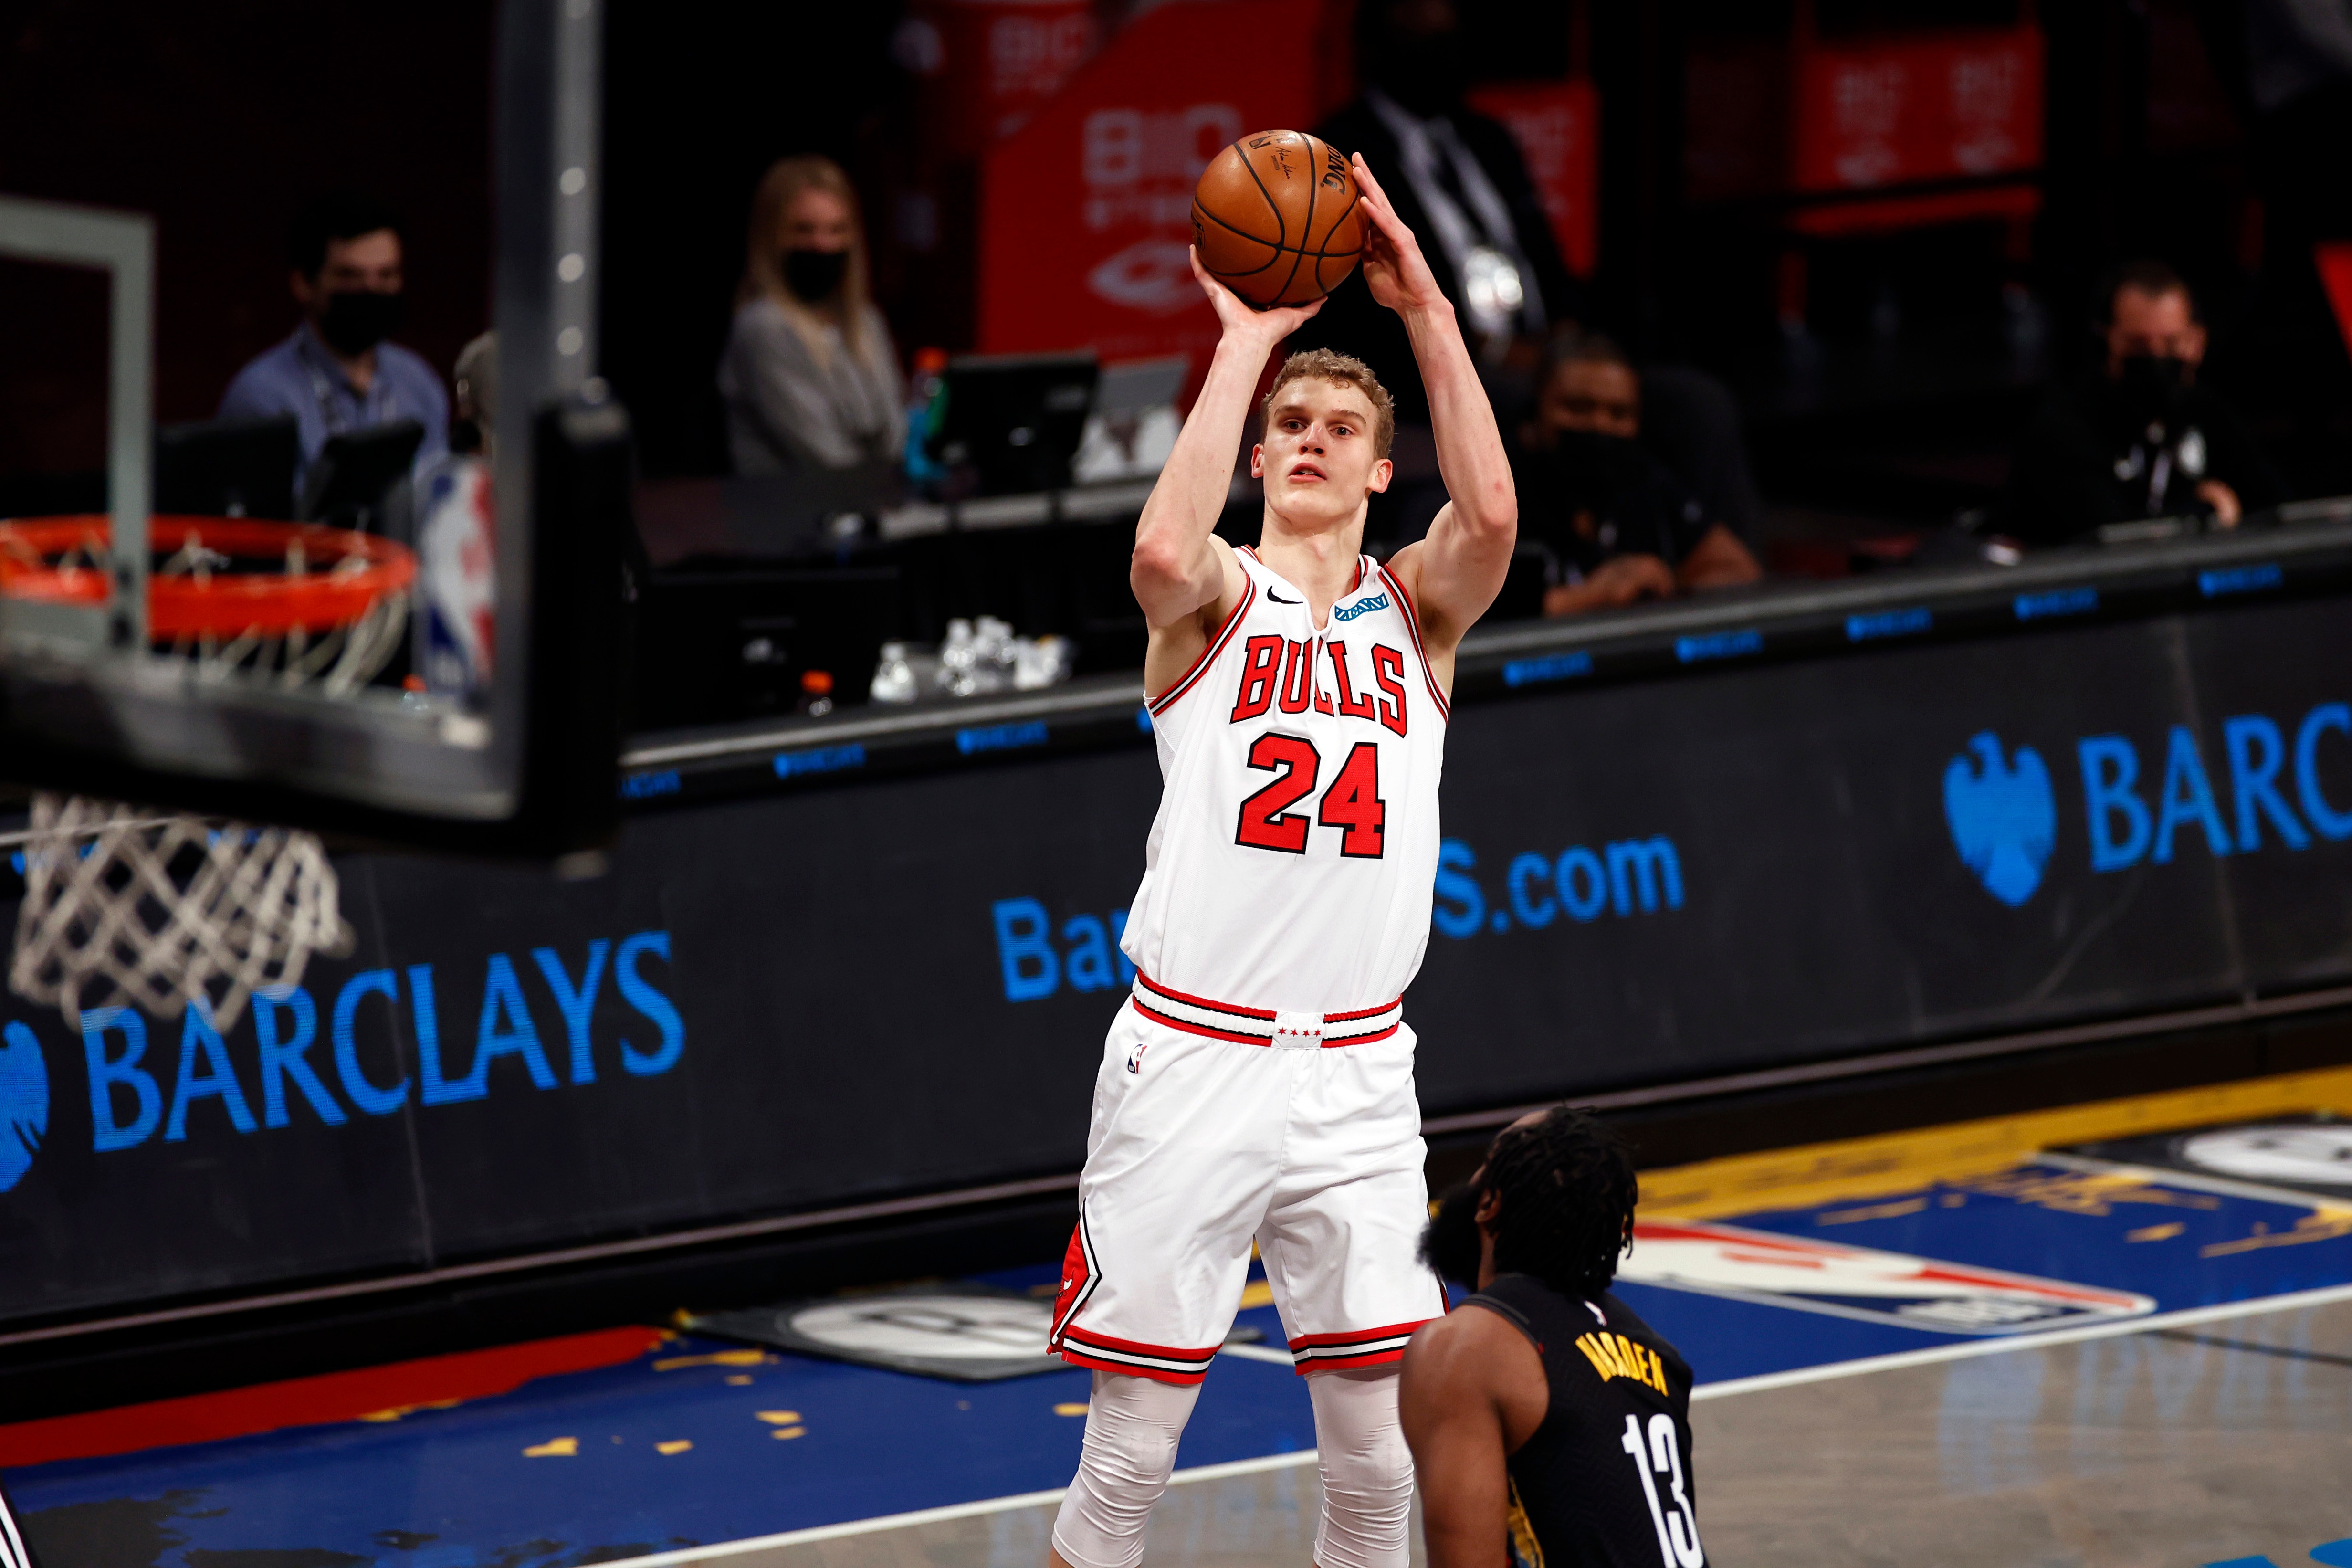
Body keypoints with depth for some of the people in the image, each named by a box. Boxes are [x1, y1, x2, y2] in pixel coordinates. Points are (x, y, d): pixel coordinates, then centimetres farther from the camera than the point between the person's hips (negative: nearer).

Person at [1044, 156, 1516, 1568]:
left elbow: (1493, 514, -13)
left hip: (1355, 1070, 3)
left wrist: (1427, 309, -16)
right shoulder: (1217, 599, 2)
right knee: (1130, 1453, -1)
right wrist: (1246, 340, -19)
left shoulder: (1417, 608, 9)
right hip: (1192, 1062, -3)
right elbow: (1165, 554, -24)